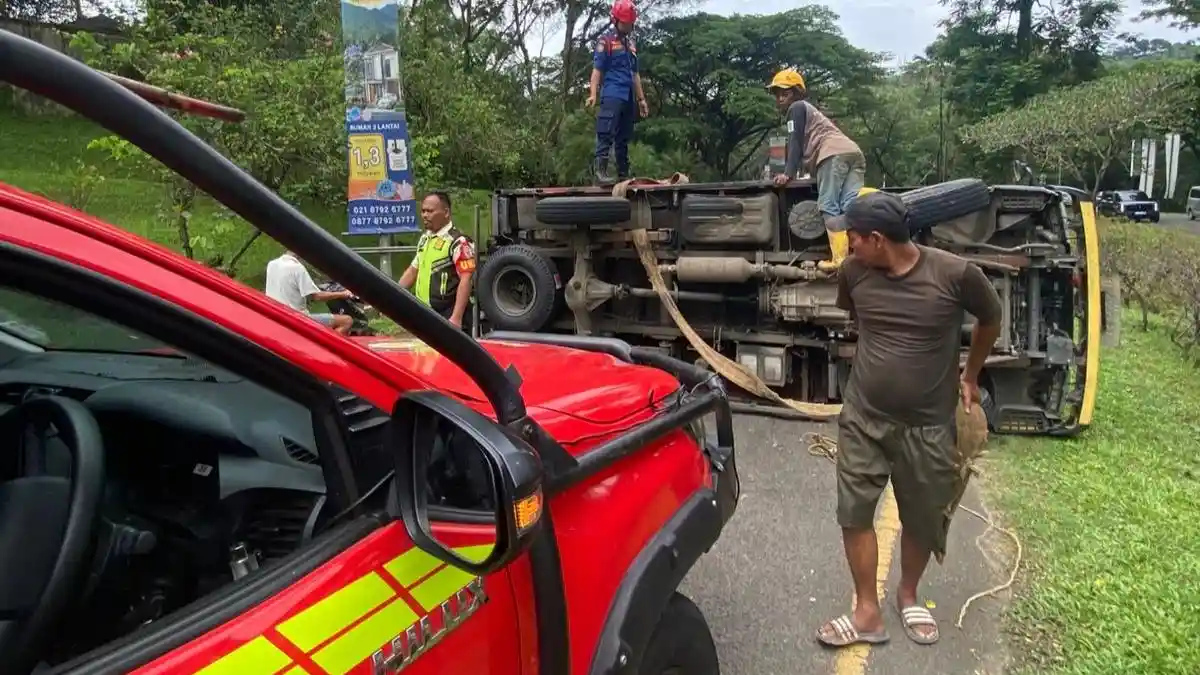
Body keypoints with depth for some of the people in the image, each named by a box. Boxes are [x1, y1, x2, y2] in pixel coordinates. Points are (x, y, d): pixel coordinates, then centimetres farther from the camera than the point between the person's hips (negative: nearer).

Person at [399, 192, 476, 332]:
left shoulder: (459, 241, -12)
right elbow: (413, 270, 25)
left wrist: (456, 317, -25)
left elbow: (465, 281, -18)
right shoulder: (425, 238, 16)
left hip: (449, 315, -9)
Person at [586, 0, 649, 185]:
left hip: (628, 98, 7)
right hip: (612, 95, -7)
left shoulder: (630, 43, 22)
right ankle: (600, 172, -21)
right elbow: (597, 69, -6)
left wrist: (641, 98, 23)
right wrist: (593, 94, -19)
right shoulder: (605, 40, 0)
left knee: (624, 138, 9)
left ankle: (624, 175, 12)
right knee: (606, 135, -16)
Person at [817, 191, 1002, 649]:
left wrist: (970, 377, 12)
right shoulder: (853, 271, -9)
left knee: (921, 520, 14)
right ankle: (867, 612, 21)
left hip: (927, 425, -2)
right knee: (854, 513, 4)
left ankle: (907, 597, 40)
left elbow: (990, 320, 3)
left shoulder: (954, 274, -18)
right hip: (862, 417, 2)